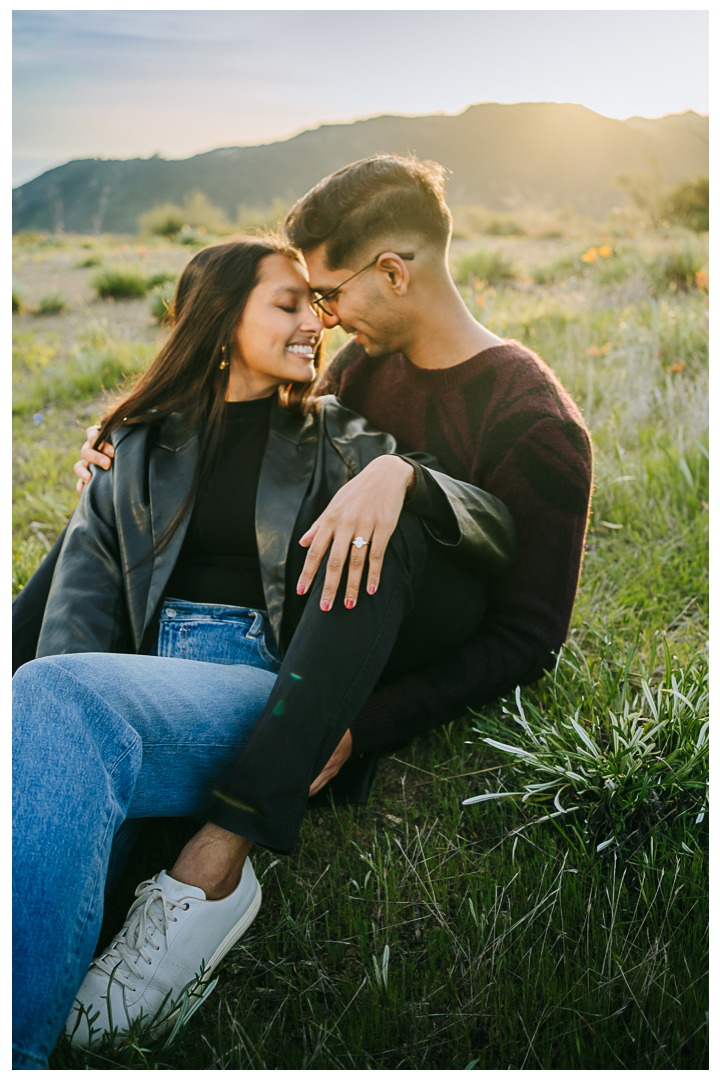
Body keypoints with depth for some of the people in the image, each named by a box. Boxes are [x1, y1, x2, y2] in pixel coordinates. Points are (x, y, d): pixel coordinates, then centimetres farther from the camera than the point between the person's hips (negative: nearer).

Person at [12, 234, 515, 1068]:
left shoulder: (338, 441, 16)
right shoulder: (140, 446, 20)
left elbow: (500, 533, 6)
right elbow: (83, 588, 6)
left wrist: (397, 472, -15)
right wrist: (61, 711, -15)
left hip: (270, 700, -2)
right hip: (136, 684, 3)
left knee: (55, 698, -30)